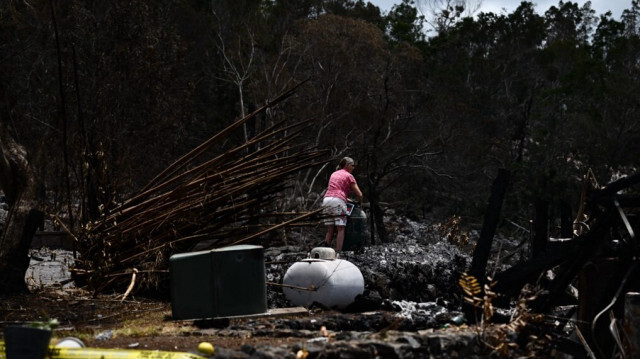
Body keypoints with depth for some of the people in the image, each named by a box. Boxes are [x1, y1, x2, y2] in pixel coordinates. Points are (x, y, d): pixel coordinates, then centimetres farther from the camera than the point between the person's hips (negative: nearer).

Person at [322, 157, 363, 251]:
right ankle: (338, 252, -17)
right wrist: (360, 203, 22)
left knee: (330, 230, 6)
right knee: (340, 229, -7)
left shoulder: (334, 174, 27)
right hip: (338, 201, -6)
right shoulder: (349, 176, 7)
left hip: (327, 199, 6)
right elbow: (359, 194, 3)